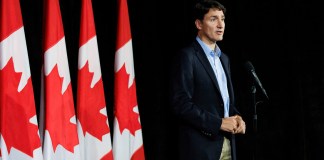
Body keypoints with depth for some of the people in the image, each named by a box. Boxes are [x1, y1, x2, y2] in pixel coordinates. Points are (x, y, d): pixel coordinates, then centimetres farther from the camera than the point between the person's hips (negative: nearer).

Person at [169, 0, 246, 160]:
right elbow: (181, 104, -16)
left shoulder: (223, 58, 17)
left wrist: (236, 117, 3)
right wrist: (219, 123, -16)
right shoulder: (187, 56, -8)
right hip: (201, 145, -7)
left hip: (227, 144, 7)